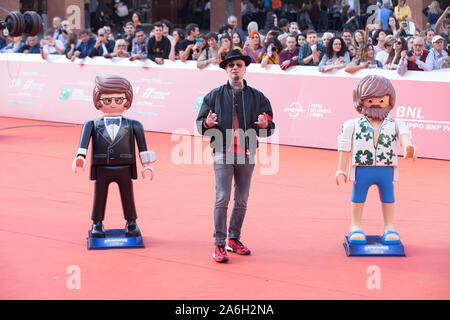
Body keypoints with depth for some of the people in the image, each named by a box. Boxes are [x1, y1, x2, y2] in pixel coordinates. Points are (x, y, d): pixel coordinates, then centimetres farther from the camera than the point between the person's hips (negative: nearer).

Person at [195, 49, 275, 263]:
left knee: (242, 200, 7)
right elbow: (200, 124, 8)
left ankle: (234, 239, 20)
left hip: (247, 155, 2)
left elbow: (270, 129, 9)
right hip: (223, 153, -2)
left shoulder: (257, 97, 9)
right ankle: (219, 244, -6)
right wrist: (207, 124, -15)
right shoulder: (215, 96, 6)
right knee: (222, 198, -9)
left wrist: (265, 125, -14)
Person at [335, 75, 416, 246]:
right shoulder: (353, 125, 1)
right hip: (362, 170, -1)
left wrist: (407, 147, -37)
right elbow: (345, 148, 2)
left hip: (386, 169, 1)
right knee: (358, 196, 8)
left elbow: (404, 135, -14)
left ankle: (389, 227, 24)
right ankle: (355, 227, 21)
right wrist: (341, 169, -2)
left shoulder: (394, 124, 4)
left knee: (388, 197, 10)